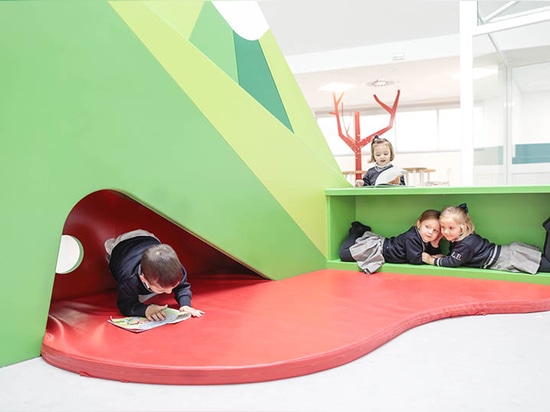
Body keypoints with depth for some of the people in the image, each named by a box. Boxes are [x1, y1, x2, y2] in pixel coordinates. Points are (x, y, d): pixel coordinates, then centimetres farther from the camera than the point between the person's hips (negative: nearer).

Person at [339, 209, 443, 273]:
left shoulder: (427, 241, -3)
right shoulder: (412, 238, -29)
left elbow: (435, 255, 4)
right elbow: (415, 259, -31)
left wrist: (435, 245, -15)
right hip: (378, 248, -8)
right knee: (343, 253, -8)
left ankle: (360, 231, 23)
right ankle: (357, 231, 11)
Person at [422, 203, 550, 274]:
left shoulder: (465, 245, -27)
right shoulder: (456, 239, 1)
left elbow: (453, 262, -19)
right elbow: (453, 256, 13)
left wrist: (432, 260, -11)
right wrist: (441, 257, -5)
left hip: (509, 259, -8)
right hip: (506, 251, 8)